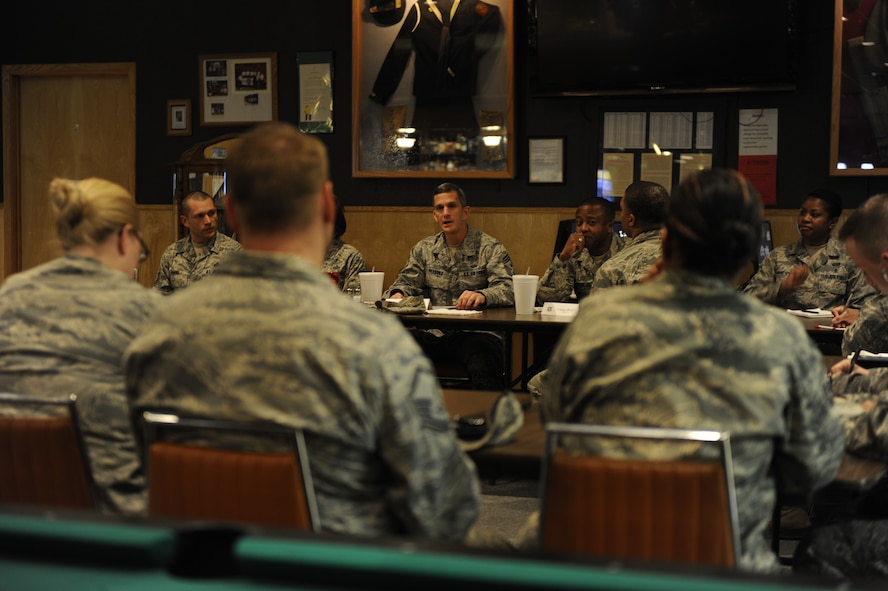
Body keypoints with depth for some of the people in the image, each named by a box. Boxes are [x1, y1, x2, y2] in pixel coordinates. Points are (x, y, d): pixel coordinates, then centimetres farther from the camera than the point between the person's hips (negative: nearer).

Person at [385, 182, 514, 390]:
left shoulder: (490, 248, 3)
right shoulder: (424, 248, 17)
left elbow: (506, 290, -9)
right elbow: (407, 281, 16)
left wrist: (481, 295, -32)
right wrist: (398, 293, -10)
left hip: (476, 332, -4)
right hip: (435, 333, 4)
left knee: (483, 372, -38)